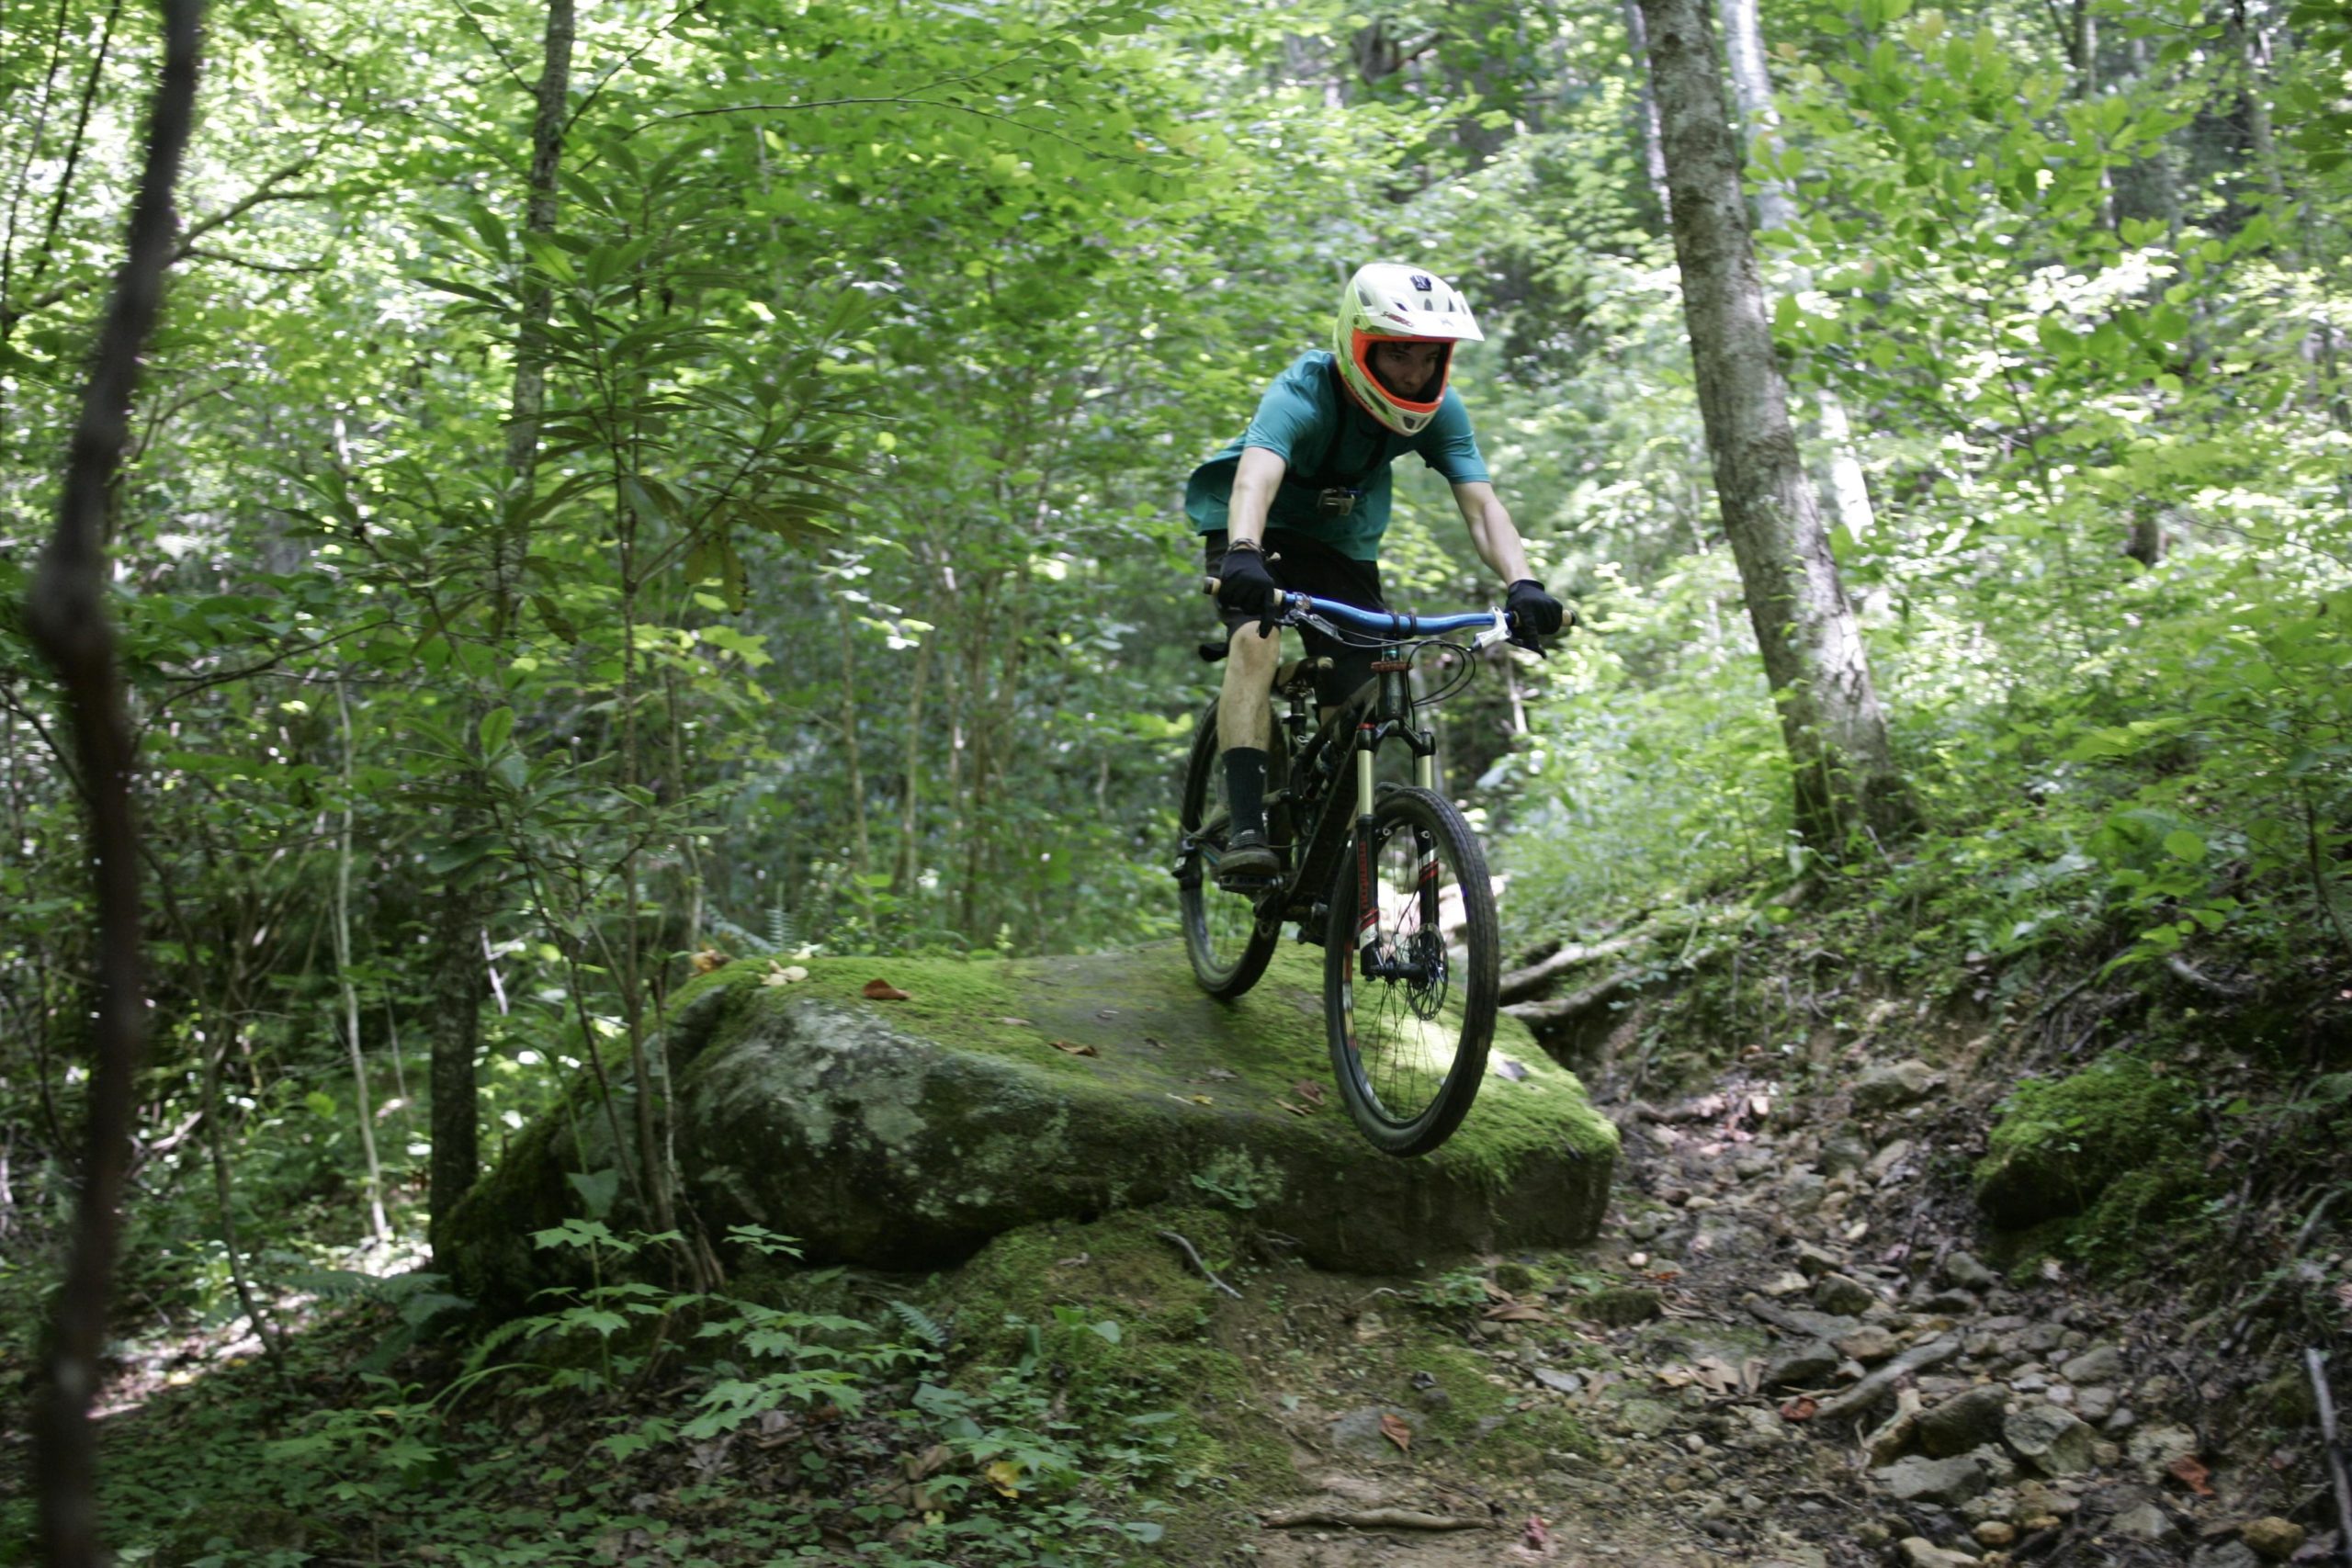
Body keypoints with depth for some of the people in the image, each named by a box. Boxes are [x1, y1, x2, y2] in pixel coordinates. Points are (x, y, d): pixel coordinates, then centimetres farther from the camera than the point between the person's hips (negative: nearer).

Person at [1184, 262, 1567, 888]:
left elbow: (1481, 504, -26)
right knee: (1257, 639, -33)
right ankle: (1246, 830, -39)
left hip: (1344, 548, 4)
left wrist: (1522, 584, -44)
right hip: (1259, 535, -4)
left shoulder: (1439, 411, -18)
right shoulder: (1303, 393, -32)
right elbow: (1256, 475, -50)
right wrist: (1242, 556, -70)